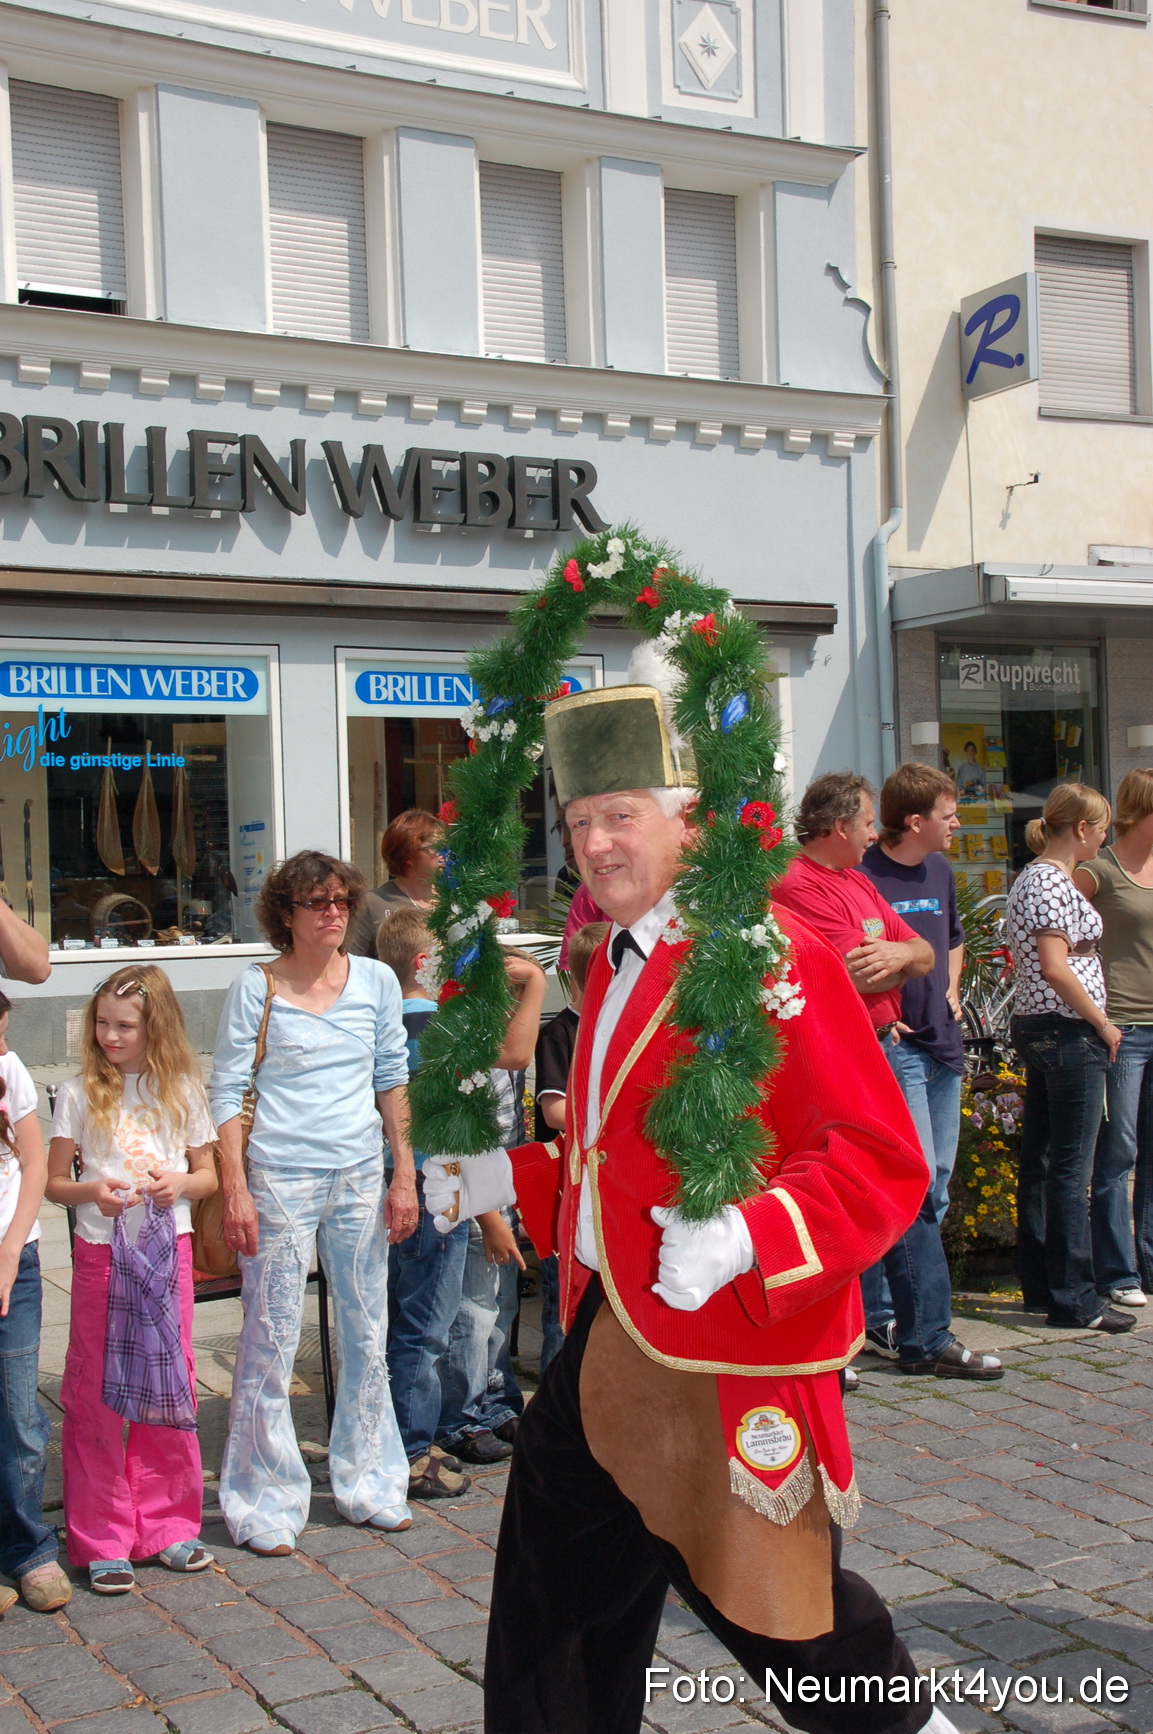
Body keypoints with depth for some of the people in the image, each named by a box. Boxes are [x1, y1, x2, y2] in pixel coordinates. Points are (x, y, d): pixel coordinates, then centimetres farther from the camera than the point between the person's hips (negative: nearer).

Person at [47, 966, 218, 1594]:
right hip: (100, 1254, -2)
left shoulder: (180, 1090, 5)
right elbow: (54, 1183, 2)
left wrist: (181, 1183, -10)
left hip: (169, 1250, 2)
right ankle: (101, 1540, 10)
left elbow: (208, 1174, 11)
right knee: (97, 1398, 1)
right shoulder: (79, 1093, 0)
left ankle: (167, 1526, 20)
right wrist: (93, 1192, -18)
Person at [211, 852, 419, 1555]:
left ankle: (369, 1484, 27)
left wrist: (404, 1175, 6)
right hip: (280, 1179, -4)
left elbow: (393, 1079, 10)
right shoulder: (255, 990, -4)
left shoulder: (377, 981, 5)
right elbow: (226, 1093, -4)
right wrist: (235, 1189, -11)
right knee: (272, 1341, 0)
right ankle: (266, 1503, 13)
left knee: (368, 1336, 11)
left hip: (360, 1177, 4)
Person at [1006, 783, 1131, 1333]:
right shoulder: (1053, 882, -15)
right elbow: (1056, 967, -22)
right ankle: (1073, 1299, 0)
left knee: (1039, 1161, 12)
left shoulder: (1031, 877, 15)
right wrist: (1101, 1022, -13)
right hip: (1069, 1031, -10)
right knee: (1071, 1169, -5)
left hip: (1035, 1027, 10)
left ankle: (1039, 1286, 19)